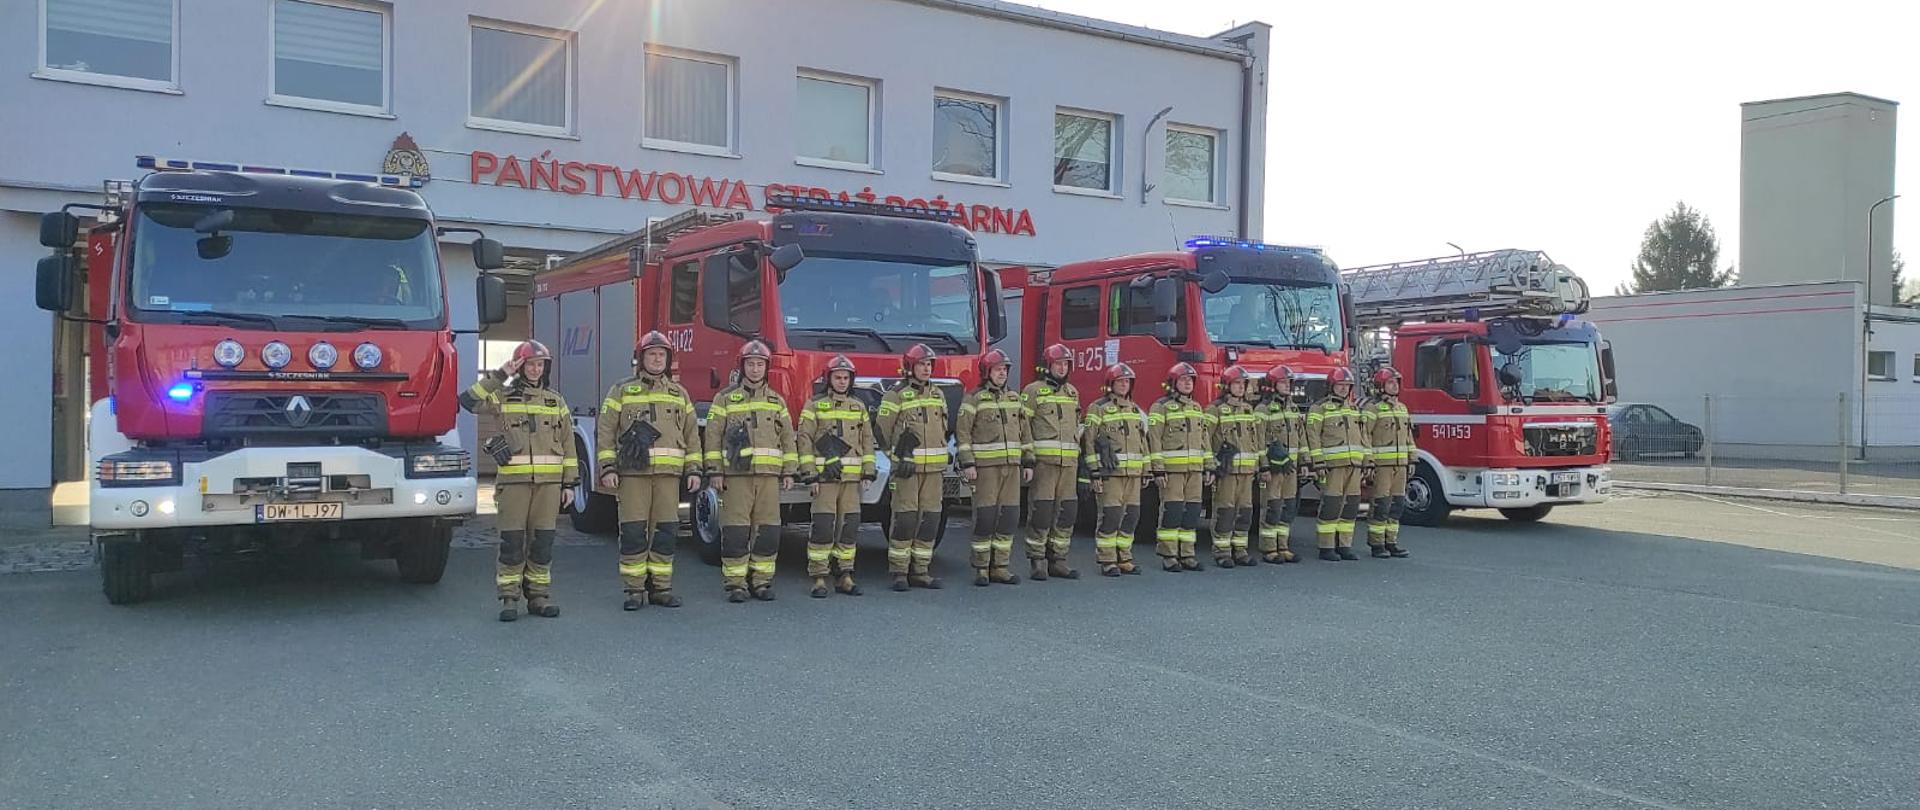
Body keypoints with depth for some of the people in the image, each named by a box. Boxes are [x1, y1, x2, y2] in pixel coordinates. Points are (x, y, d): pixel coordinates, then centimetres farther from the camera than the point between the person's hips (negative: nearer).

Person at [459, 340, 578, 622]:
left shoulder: (556, 401, 13)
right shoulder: (502, 396, 6)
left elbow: (567, 444, 12)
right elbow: (469, 400, -14)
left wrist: (569, 483, 7)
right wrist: (499, 375, -11)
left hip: (549, 481, 2)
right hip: (513, 481, -2)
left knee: (543, 542, 5)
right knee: (512, 542, -1)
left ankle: (538, 596, 13)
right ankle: (509, 599, 6)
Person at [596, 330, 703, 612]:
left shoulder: (679, 394, 15)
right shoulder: (621, 391, 7)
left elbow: (692, 435, 15)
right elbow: (605, 432, 2)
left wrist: (693, 470, 7)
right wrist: (607, 468, -6)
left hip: (669, 473, 3)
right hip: (632, 472, -2)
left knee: (666, 532, 3)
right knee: (633, 532, -3)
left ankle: (661, 588, 12)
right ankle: (635, 590, 4)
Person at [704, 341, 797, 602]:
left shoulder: (777, 401, 15)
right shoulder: (725, 398, 5)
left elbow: (788, 439, 14)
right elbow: (713, 437, 2)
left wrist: (789, 472, 7)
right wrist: (714, 472, -5)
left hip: (769, 474, 3)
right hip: (736, 474, -3)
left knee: (767, 530, 2)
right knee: (735, 530, -3)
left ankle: (761, 581, 12)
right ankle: (736, 583, 4)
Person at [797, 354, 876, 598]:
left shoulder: (859, 407, 14)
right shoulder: (815, 405, 1)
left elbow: (867, 441, 15)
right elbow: (804, 440, -3)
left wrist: (868, 473, 7)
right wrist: (809, 475, -10)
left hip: (851, 478, 4)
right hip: (824, 477, -4)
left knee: (849, 528, 5)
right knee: (823, 527, -7)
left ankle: (844, 577, 13)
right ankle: (819, 579, -1)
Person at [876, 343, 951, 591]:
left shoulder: (937, 394, 15)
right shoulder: (896, 395, -4)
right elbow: (884, 431, -5)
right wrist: (899, 457, -8)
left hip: (933, 468, 6)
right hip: (907, 467, -6)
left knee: (929, 519, 6)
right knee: (905, 519, -5)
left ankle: (920, 571, 14)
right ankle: (899, 572, 2)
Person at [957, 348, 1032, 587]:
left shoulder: (1014, 398, 15)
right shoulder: (975, 399, -1)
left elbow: (1024, 432, 18)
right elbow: (962, 432, -6)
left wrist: (1028, 463, 13)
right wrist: (967, 464, -13)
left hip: (1011, 466, 5)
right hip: (985, 467, -5)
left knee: (1009, 517, 4)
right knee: (985, 517, -4)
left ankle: (1000, 567, 12)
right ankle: (981, 569, 4)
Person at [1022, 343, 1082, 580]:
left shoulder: (1072, 392, 19)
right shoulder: (1033, 390, 0)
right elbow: (1022, 425, -6)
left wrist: (1077, 456, 19)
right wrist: (1027, 457, -14)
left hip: (1069, 462, 6)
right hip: (1043, 460, -6)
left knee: (1066, 512, 6)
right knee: (1041, 511, -6)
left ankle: (1057, 560, 14)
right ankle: (1038, 561, 1)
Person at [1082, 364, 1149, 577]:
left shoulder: (1136, 410, 19)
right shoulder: (1098, 408, -2)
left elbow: (1142, 442, 23)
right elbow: (1089, 440, -8)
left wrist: (1145, 471, 18)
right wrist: (1095, 471, -14)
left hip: (1133, 473, 7)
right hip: (1110, 472, -6)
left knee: (1131, 516, 6)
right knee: (1111, 516, -8)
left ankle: (1124, 558, 16)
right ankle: (1107, 561, 0)